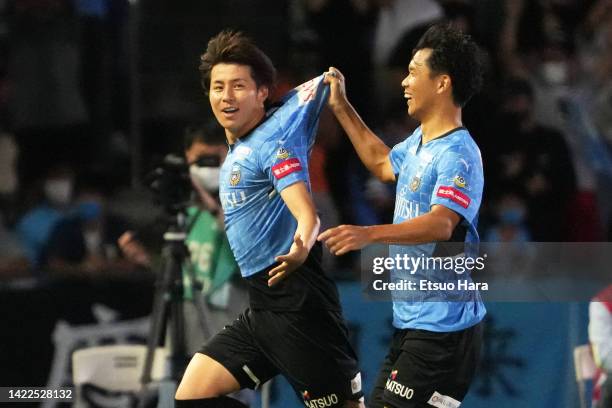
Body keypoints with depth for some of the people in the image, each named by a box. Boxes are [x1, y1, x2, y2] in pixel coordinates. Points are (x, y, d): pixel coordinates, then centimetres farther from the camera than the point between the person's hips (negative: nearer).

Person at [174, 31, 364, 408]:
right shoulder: (238, 149, 14)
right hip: (262, 307, 10)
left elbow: (307, 215, -26)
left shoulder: (273, 141, -12)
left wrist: (300, 250, -42)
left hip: (297, 302, -10)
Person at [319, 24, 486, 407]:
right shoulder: (419, 143, 12)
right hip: (411, 323, 10)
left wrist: (369, 234, -48)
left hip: (443, 329, -10)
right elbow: (383, 163, 35)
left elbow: (441, 223, -34)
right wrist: (342, 108, 32)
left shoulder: (457, 154, -18)